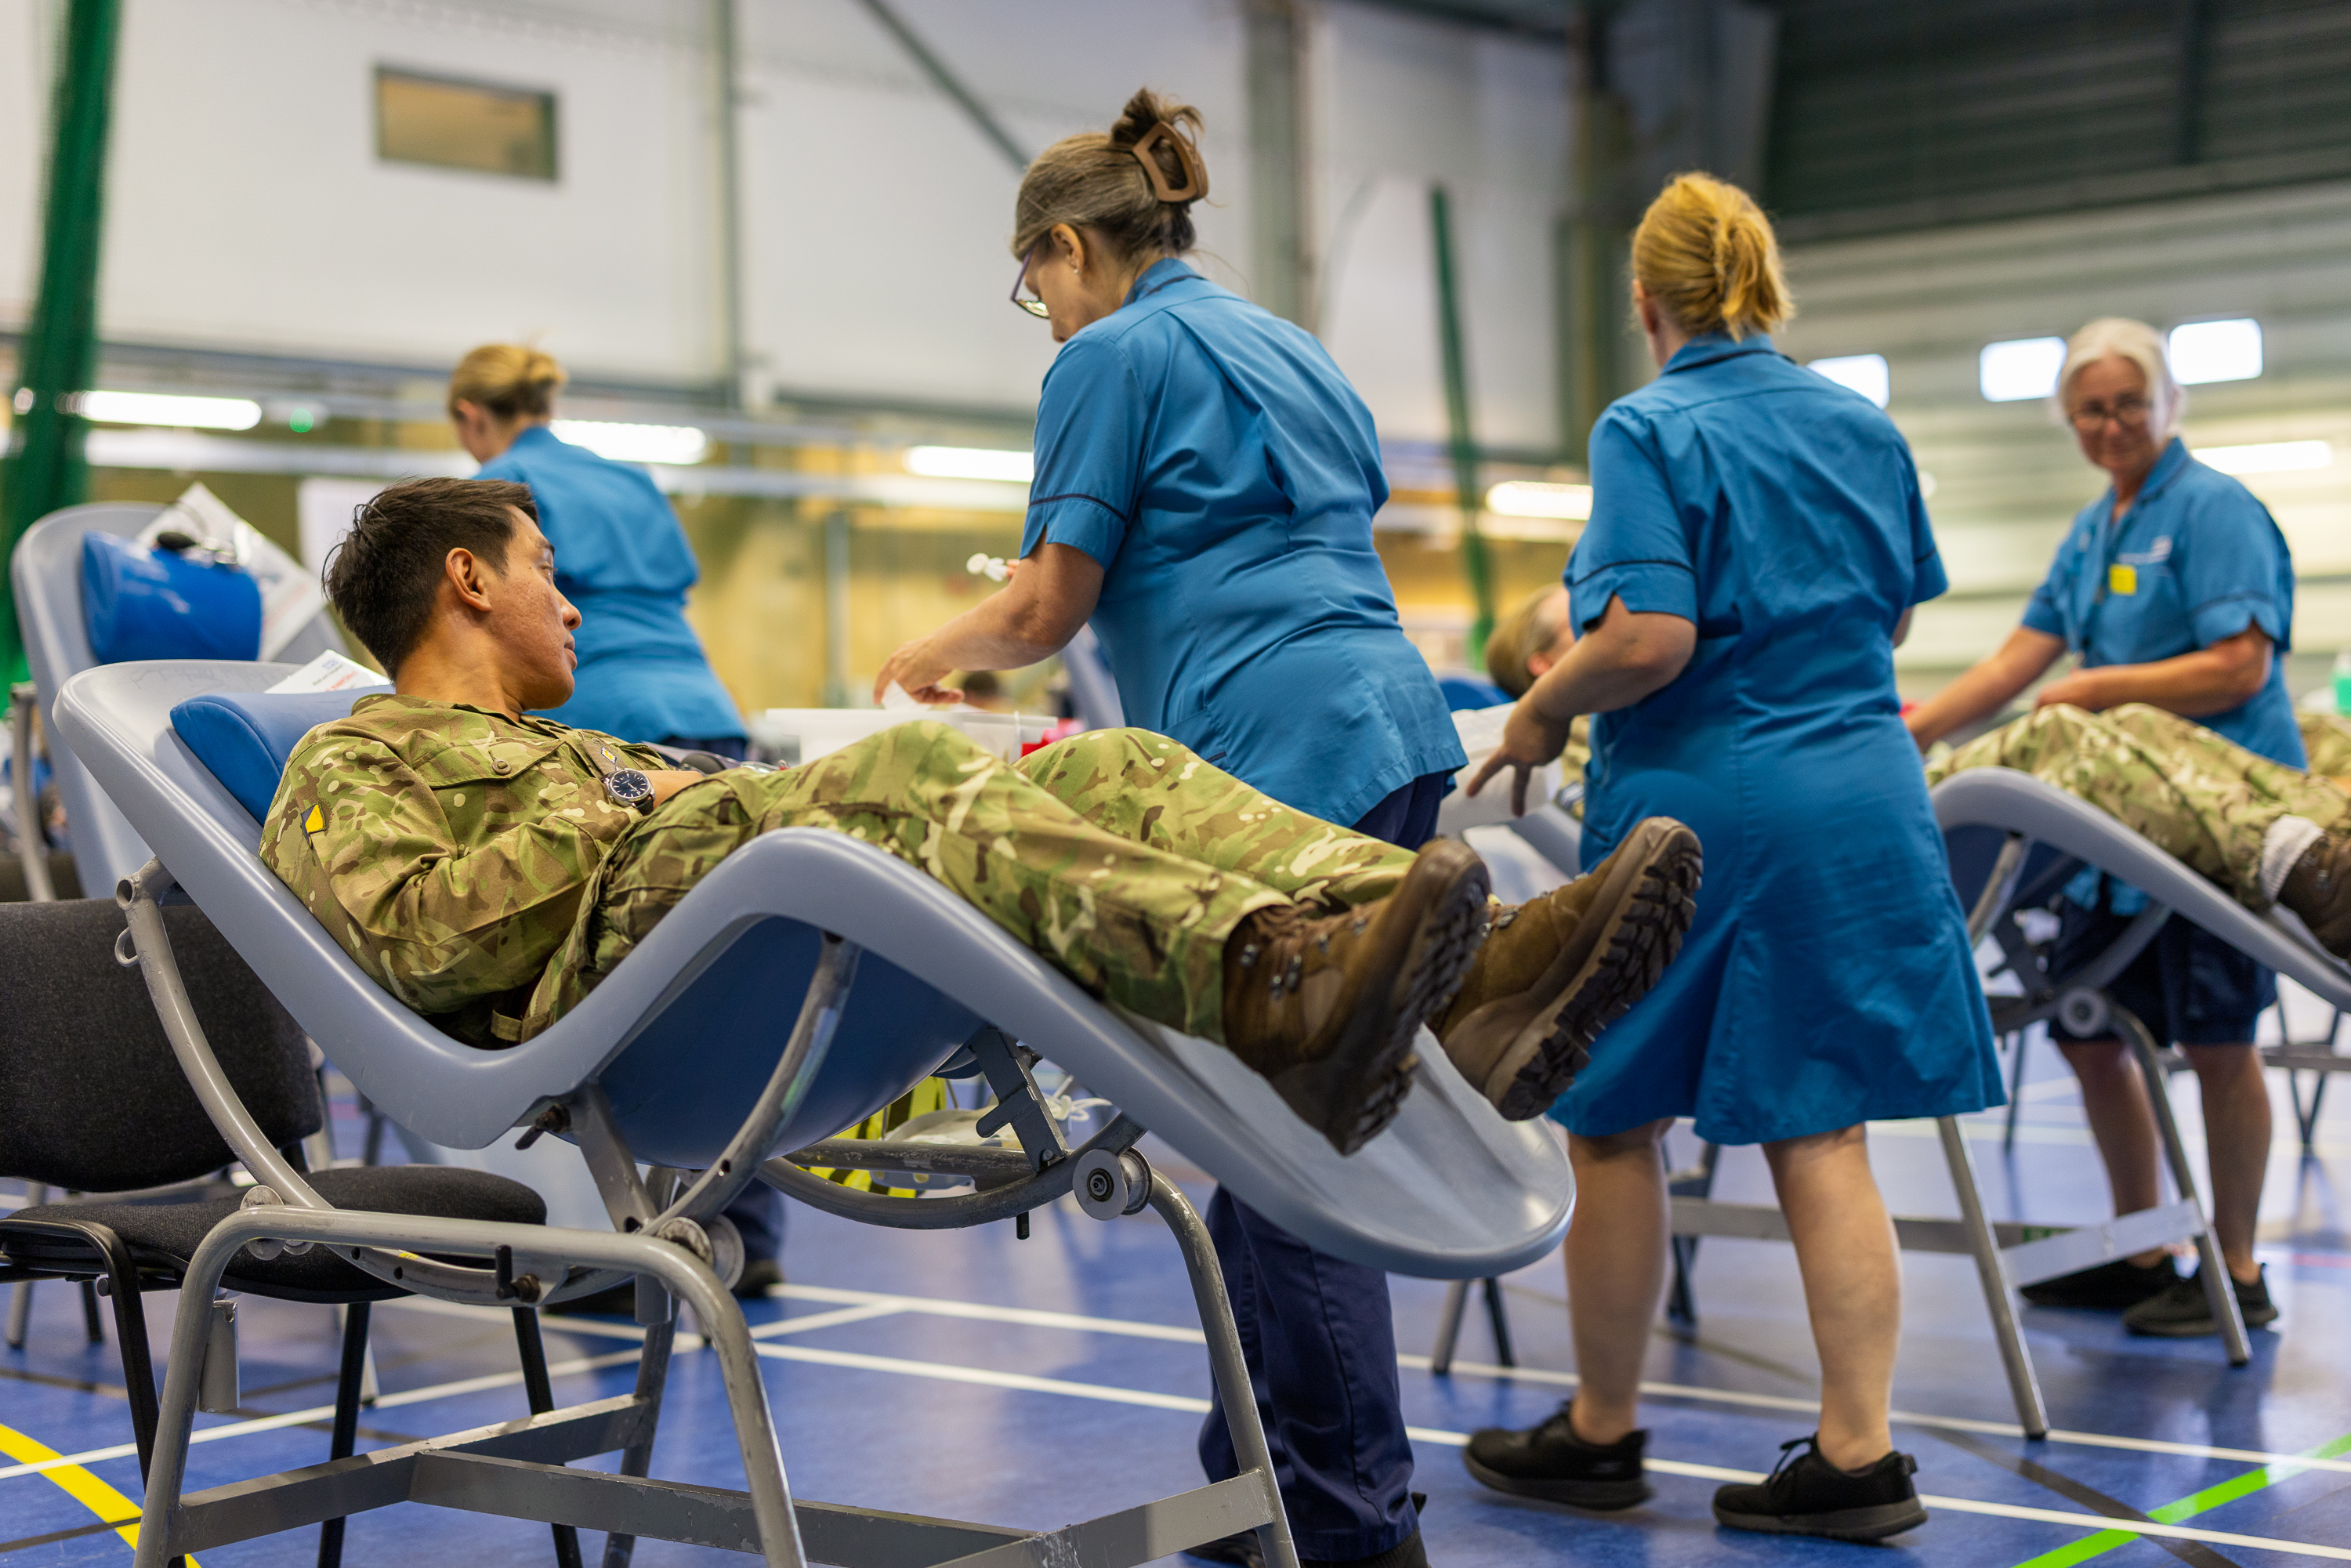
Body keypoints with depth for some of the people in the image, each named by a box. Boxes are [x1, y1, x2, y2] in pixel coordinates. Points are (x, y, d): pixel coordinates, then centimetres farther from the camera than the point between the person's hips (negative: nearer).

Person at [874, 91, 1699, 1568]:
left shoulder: (1112, 356, 0)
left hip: (1282, 756, -9)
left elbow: (1049, 607, -3)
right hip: (1393, 728, 9)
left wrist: (934, 654, 17)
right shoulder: (1292, 349, 26)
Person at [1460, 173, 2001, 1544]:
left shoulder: (1652, 433, -11)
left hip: (1699, 802, -5)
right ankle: (1860, 1453, 4)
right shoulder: (1866, 428, 9)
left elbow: (1650, 637, -21)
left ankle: (1603, 1434, 21)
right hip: (1859, 800, 6)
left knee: (1618, 1124, 9)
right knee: (1823, 1132, 7)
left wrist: (1544, 710, -5)